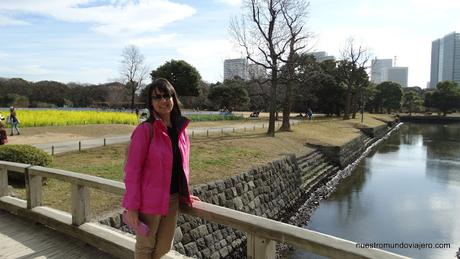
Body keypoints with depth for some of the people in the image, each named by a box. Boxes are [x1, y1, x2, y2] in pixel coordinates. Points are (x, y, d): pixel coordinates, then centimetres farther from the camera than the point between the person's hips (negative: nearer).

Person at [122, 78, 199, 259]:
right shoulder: (145, 130, -16)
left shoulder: (180, 129, 2)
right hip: (150, 200, -5)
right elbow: (132, 170, -15)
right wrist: (131, 207, -15)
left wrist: (185, 194, 13)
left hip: (173, 199, 6)